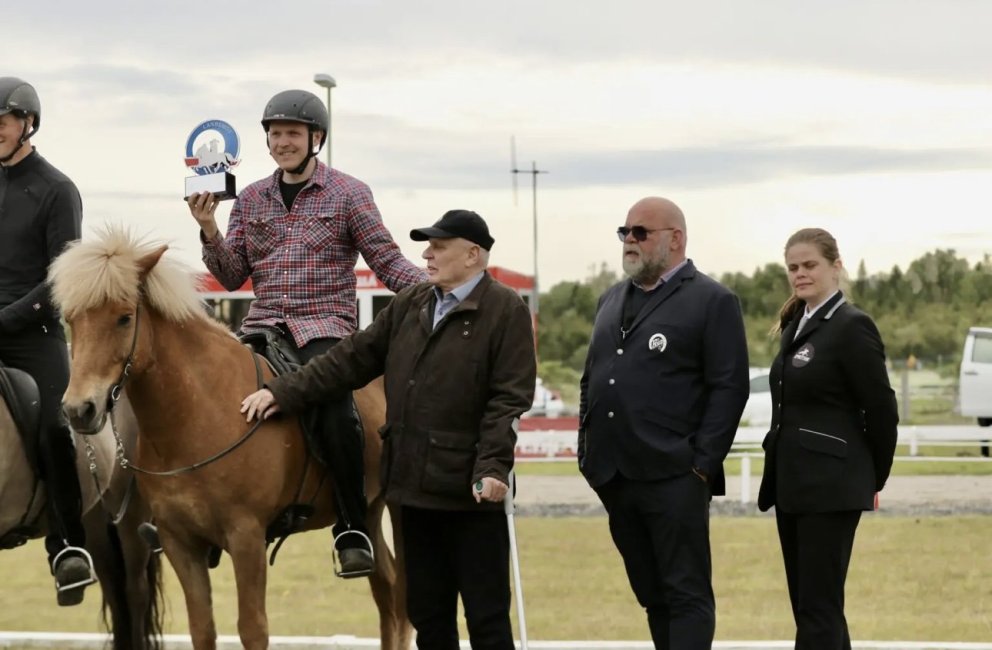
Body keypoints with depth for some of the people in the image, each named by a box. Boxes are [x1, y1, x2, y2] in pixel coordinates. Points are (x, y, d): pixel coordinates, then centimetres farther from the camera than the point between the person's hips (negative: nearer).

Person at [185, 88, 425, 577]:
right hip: (263, 325, 4)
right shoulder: (252, 199, 16)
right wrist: (209, 231, -4)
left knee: (332, 398, -33)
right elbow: (233, 276, 12)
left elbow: (389, 264, 1)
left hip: (326, 325, -4)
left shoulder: (348, 194, 5)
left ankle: (353, 529, -26)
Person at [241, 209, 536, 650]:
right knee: (427, 614, 13)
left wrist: (492, 467, -23)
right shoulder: (409, 305, 13)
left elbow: (509, 399, -13)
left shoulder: (506, 311, -6)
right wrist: (285, 392, 6)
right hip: (414, 484, 7)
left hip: (469, 490, -7)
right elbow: (353, 359, 13)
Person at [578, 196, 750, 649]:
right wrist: (587, 452, 12)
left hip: (673, 477, -7)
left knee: (687, 594, -5)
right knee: (651, 593, 12)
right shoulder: (612, 300, 18)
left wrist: (702, 464, -14)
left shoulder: (712, 302, -4)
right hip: (616, 476, 7)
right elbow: (591, 379, 21)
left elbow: (730, 388, -9)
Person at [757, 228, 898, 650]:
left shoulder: (852, 326, -11)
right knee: (806, 603, 11)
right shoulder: (796, 324, 14)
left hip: (830, 486, -9)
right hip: (791, 481, 9)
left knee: (818, 607, -9)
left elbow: (881, 409, -10)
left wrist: (873, 480, -1)